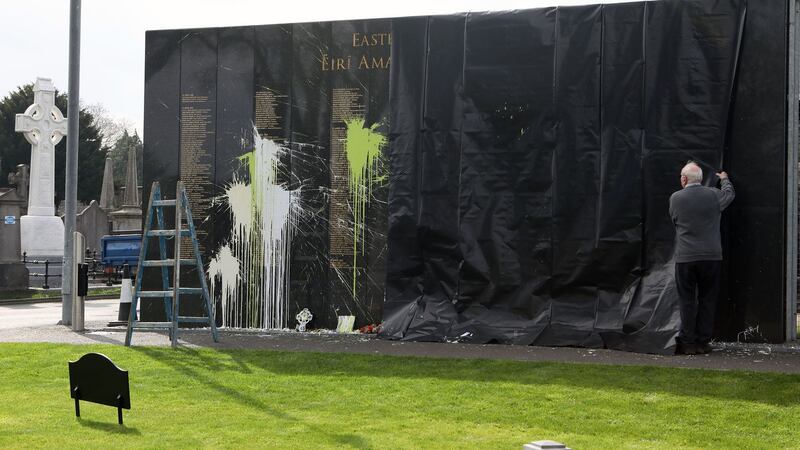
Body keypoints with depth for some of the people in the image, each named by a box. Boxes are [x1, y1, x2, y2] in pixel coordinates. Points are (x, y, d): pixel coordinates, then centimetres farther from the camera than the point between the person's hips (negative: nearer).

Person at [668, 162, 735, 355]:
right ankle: (703, 342, 12)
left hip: (685, 257, -1)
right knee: (707, 300, 10)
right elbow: (730, 193, 23)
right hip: (711, 257, 2)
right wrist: (725, 179, 45)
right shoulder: (714, 195, 1)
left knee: (687, 301, 4)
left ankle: (688, 343, 4)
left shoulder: (675, 198, -4)